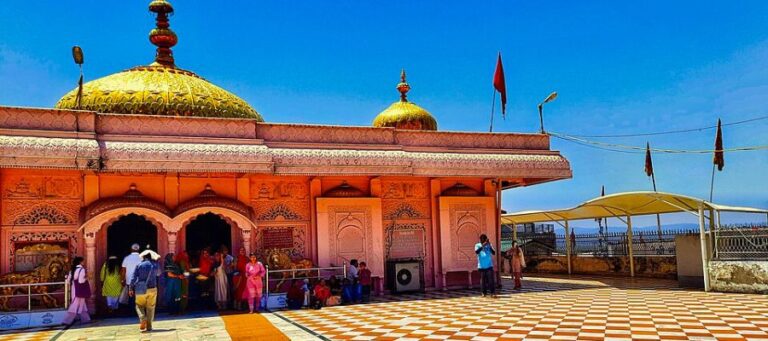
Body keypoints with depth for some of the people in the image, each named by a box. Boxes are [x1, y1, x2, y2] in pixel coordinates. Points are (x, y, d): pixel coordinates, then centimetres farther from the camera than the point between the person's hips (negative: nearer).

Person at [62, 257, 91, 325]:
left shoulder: (73, 270, 8)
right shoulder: (82, 269, -15)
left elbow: (68, 280, 8)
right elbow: (81, 280, -22)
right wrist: (86, 278, -4)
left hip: (74, 290, 8)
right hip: (79, 291, -8)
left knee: (82, 305, 15)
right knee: (76, 306, -2)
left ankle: (85, 319, 20)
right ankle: (67, 320, -3)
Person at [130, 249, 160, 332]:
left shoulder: (139, 265, -3)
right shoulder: (154, 265, 3)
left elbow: (133, 278, -3)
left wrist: (131, 289, 3)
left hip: (141, 289, -1)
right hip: (152, 289, 2)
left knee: (139, 306, 13)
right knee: (150, 308, 8)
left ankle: (143, 319, -12)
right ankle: (149, 326, 7)